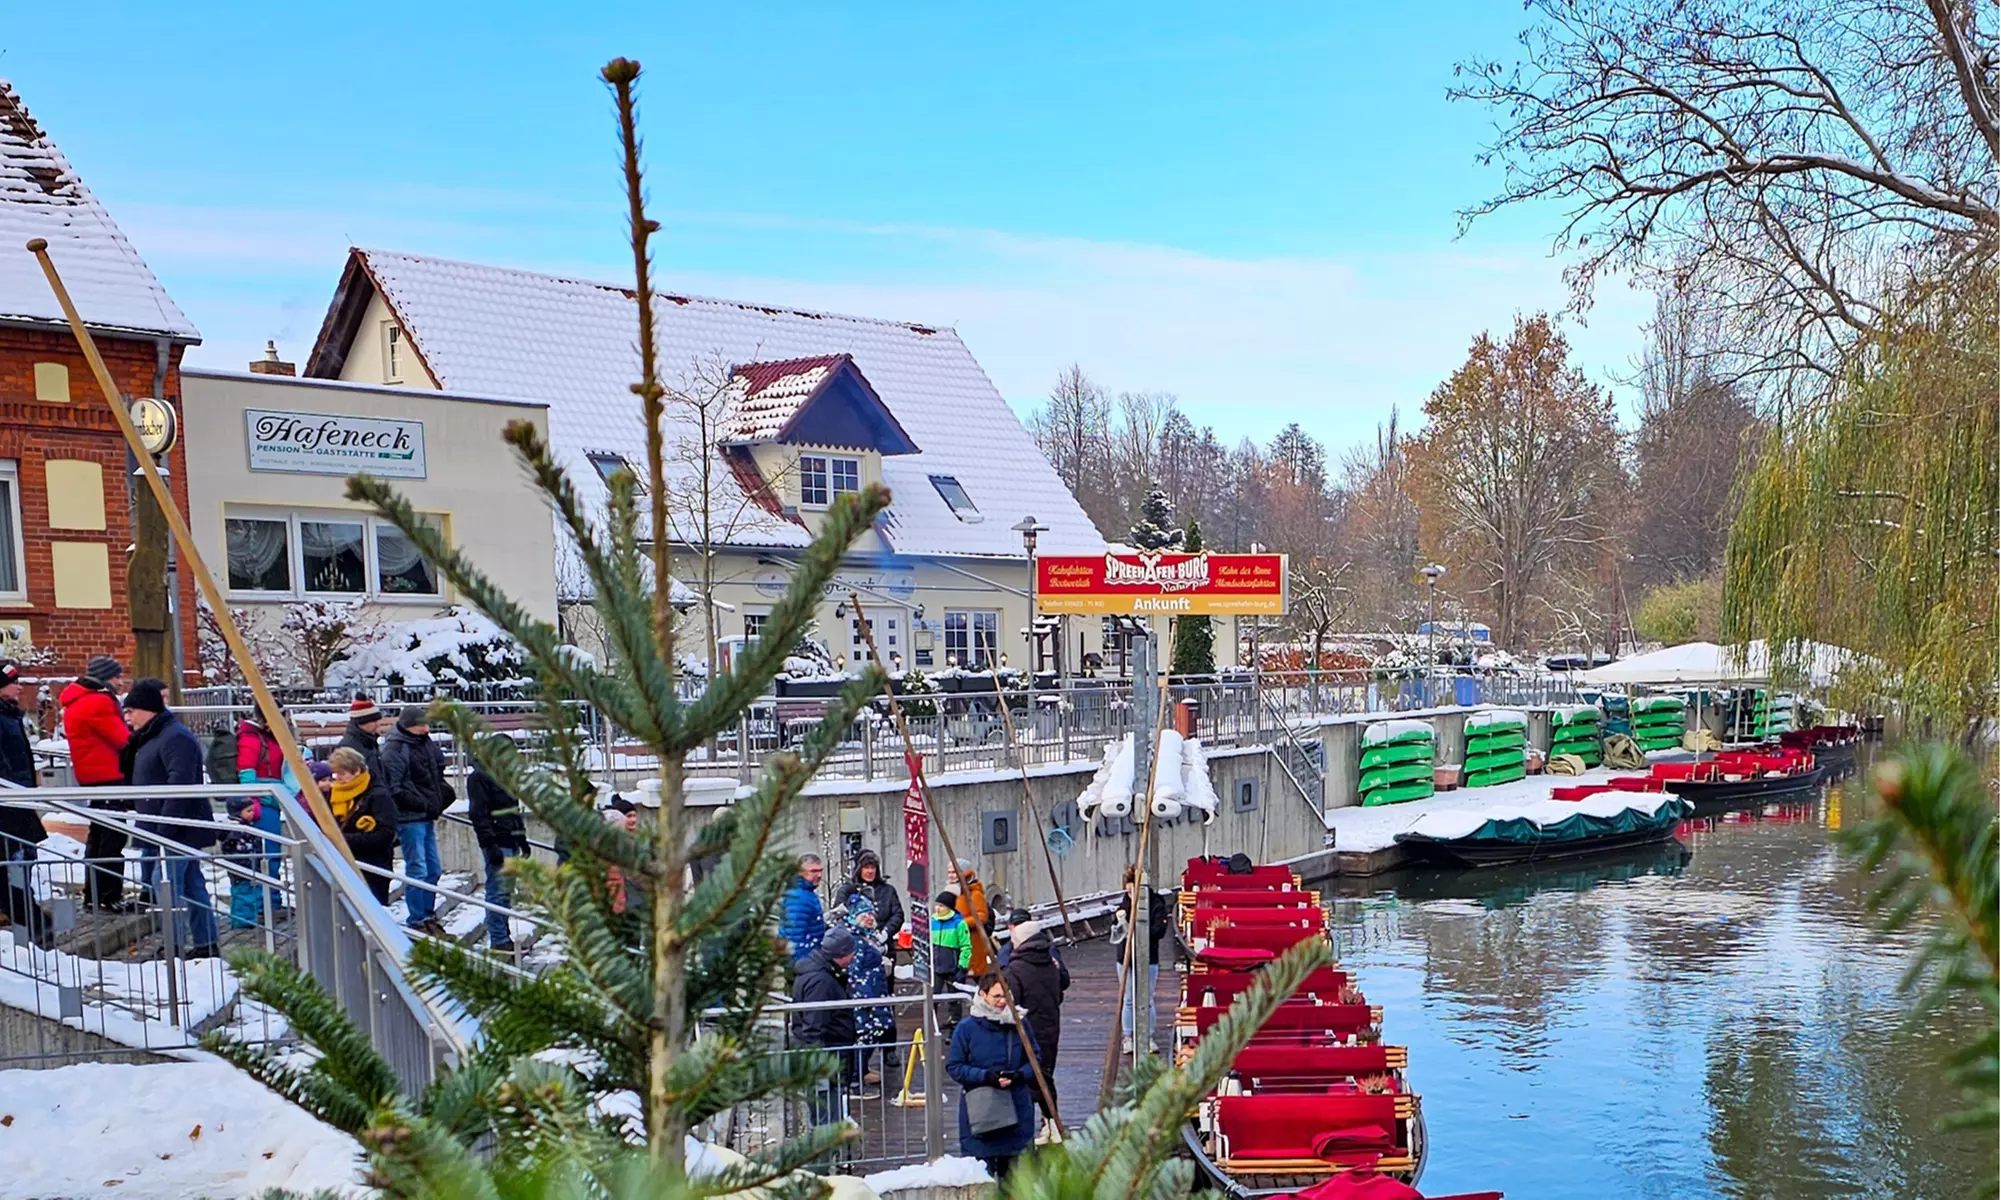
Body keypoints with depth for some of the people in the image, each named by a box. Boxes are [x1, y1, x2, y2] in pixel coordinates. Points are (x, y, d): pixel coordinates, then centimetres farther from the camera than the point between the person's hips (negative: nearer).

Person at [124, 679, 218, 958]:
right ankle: (204, 943, 17)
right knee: (192, 884, 12)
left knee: (168, 885, -10)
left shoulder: (176, 737, -17)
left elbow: (179, 787, -25)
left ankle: (175, 945, -6)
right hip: (170, 830, 11)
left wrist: (165, 830, -27)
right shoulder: (150, 737, 18)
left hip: (179, 830, -11)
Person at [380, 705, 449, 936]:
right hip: (409, 818, -9)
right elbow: (393, 788, -19)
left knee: (433, 869, 14)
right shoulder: (394, 750, -14)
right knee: (417, 870, -4)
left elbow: (437, 775, 24)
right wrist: (420, 803, -20)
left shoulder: (426, 744, 11)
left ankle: (428, 915, 27)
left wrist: (444, 794, 8)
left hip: (427, 817, 9)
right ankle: (416, 922, 5)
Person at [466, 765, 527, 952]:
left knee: (506, 891, 12)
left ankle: (504, 935, 19)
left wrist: (521, 838, 21)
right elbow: (478, 813, -16)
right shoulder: (479, 777, -10)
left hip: (510, 841, 9)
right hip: (497, 844, -9)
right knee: (498, 891, -7)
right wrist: (490, 844, -20)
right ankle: (498, 940, -3)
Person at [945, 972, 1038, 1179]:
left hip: (1017, 1109, 3)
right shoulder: (967, 1028, -7)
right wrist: (985, 1076, -19)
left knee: (1015, 1170, 14)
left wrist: (1020, 1075, -12)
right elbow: (954, 1066, -5)